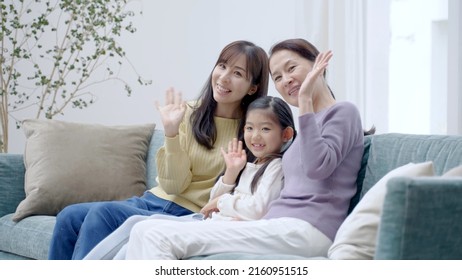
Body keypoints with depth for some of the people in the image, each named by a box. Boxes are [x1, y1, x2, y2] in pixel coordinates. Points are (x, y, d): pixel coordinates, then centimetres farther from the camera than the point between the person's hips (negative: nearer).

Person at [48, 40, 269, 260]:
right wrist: (171, 132, -13)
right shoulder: (189, 114, 4)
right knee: (70, 218, -11)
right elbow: (174, 185, -3)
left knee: (104, 213, -25)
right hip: (155, 200, 5)